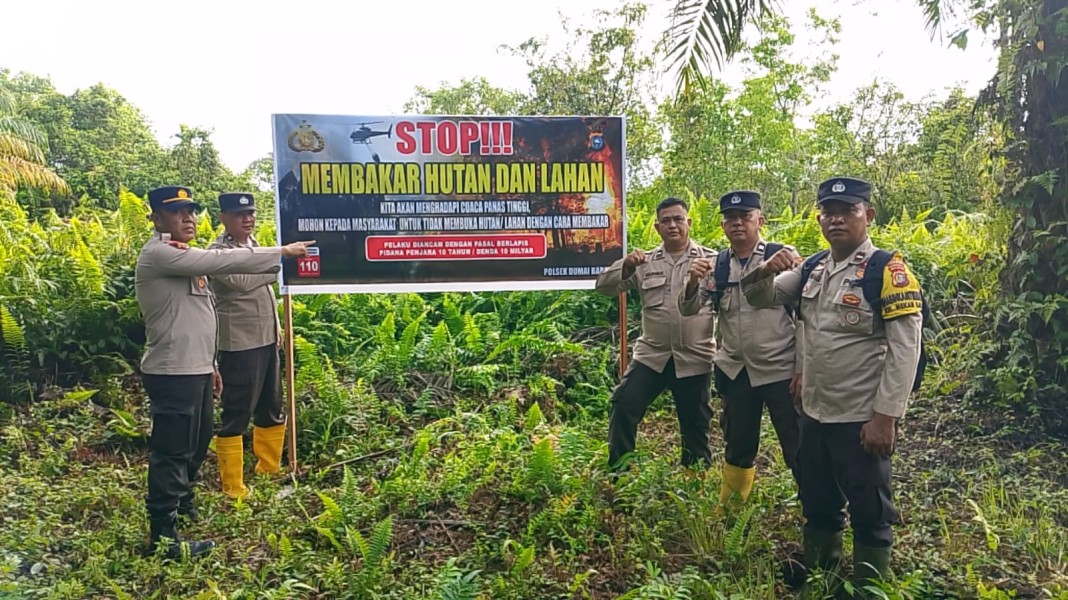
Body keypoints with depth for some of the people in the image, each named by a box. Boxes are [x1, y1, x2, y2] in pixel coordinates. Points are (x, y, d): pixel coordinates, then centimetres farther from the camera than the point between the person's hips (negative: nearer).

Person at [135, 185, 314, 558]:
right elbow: (221, 262, -24)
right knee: (172, 452, -4)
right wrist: (282, 252, -20)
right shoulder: (158, 254, -14)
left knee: (197, 444, 21)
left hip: (194, 370, 10)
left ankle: (183, 504, 39)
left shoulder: (181, 256, 17)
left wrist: (209, 364, 21)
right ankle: (164, 537, 5)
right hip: (172, 373, -10)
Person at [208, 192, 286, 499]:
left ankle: (269, 470, 32)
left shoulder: (253, 244, 15)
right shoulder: (219, 250, -10)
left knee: (272, 408, 16)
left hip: (266, 339, 9)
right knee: (237, 413, -2)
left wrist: (277, 327, 17)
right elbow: (240, 281, -27)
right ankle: (233, 486, 8)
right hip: (239, 344, -8)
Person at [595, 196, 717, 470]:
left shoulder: (712, 259, 1)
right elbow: (604, 286, 3)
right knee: (623, 407, -6)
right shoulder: (645, 263, 8)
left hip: (694, 359, -1)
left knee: (695, 426, 11)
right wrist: (626, 266, -15)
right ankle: (618, 471, 10)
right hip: (651, 355, 2)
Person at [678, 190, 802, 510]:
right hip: (735, 372, 4)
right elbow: (688, 309, 0)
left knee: (798, 448, 4)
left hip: (780, 370, -4)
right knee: (738, 446, 18)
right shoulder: (716, 265, 4)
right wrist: (693, 282, -20)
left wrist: (802, 367, -10)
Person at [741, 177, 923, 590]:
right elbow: (761, 298, 15)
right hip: (814, 414, 7)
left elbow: (905, 350, -17)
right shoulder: (812, 269, 6)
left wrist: (885, 417, -20)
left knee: (869, 513, 9)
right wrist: (765, 272, -8)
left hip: (863, 420, -7)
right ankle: (816, 579, 41)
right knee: (817, 504, 21)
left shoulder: (888, 270, -13)